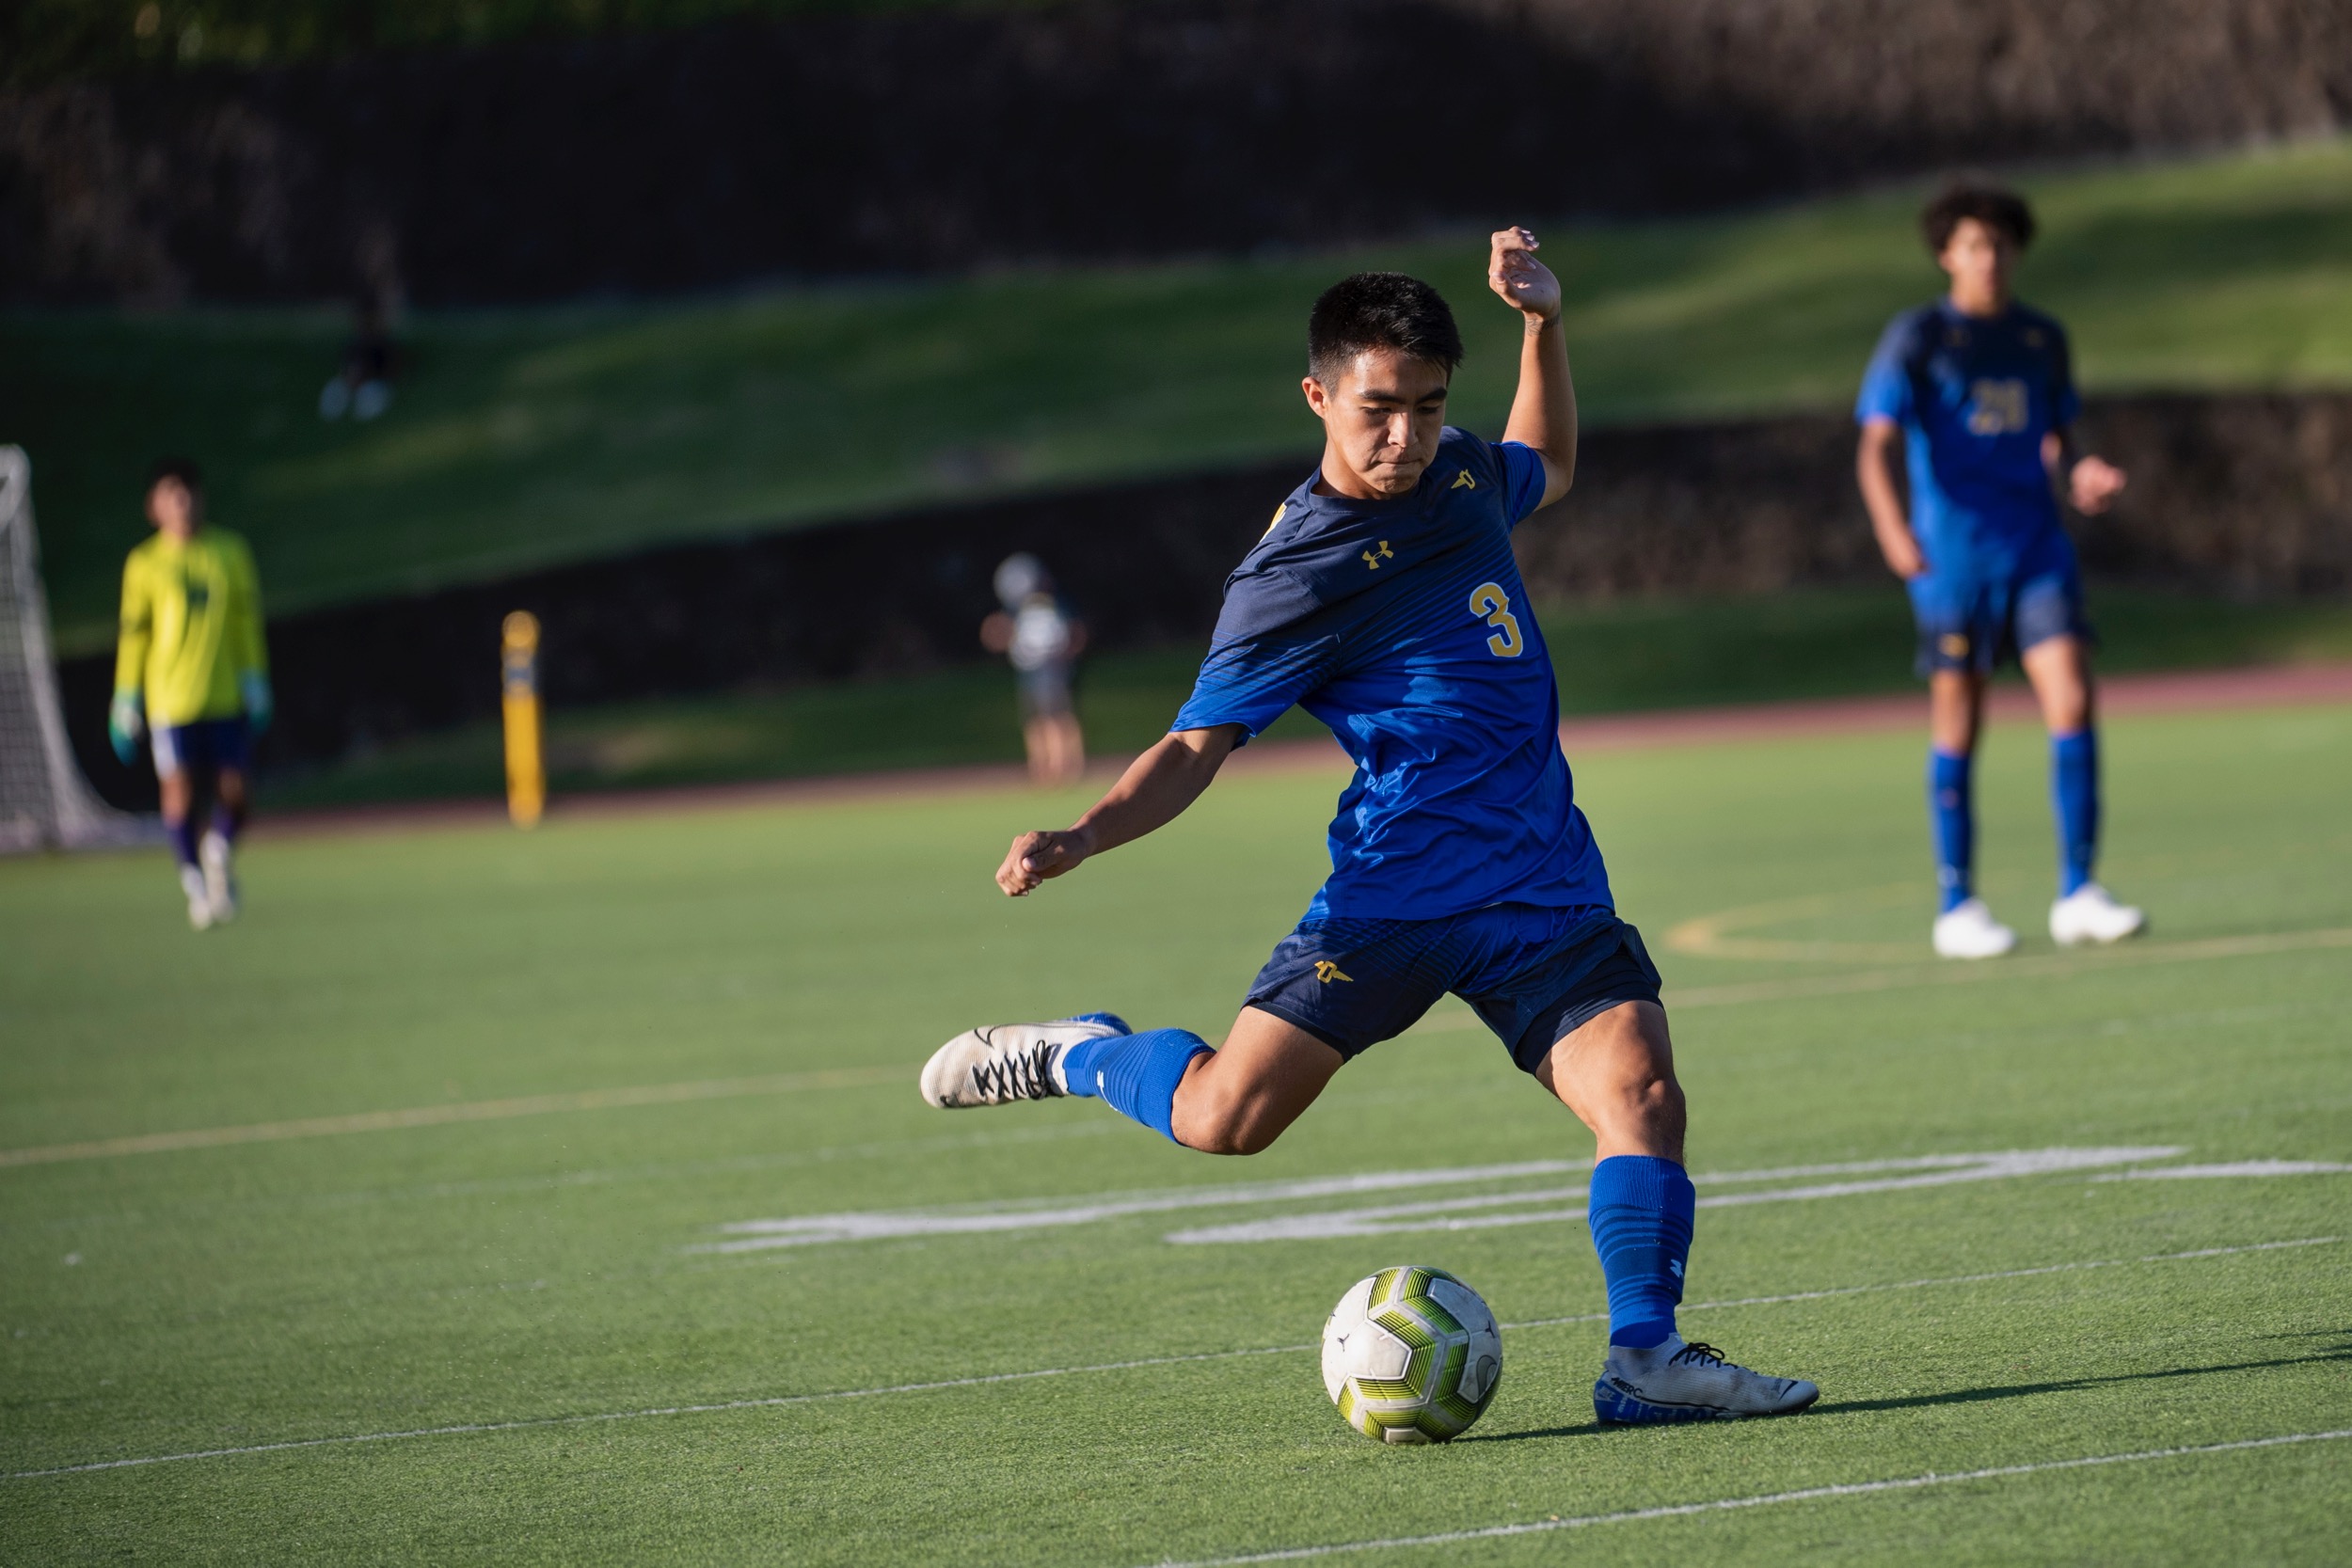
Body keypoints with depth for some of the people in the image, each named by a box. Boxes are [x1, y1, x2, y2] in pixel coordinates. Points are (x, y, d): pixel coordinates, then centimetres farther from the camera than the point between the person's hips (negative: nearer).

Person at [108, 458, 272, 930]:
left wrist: (254, 682, 4)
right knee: (179, 790, -6)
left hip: (226, 695, 2)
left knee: (233, 791, -3)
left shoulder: (230, 552, 6)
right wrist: (126, 703, 4)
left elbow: (247, 622, 9)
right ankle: (196, 884, 7)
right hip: (170, 696, -2)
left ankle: (219, 850, 26)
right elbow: (133, 634, 5)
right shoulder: (145, 564, 1)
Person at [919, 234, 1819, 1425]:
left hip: (1544, 889, 5)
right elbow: (1197, 745, -4)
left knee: (1640, 1089, -19)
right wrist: (1082, 839, -21)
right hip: (1393, 892, -5)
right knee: (1222, 1118, -13)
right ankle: (1079, 1057, 17)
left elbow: (1546, 469, 37)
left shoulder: (1459, 476, 12)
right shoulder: (1287, 579, -8)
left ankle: (1645, 1359, -14)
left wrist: (1543, 322, 22)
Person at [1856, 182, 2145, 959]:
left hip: (2037, 546, 4)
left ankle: (2077, 896, -5)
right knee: (1958, 725, 2)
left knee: (2073, 702, -10)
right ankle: (1957, 909, 12)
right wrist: (1892, 527, -28)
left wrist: (2081, 474, -3)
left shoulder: (2042, 339, 12)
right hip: (1952, 555, -3)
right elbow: (1875, 448, -10)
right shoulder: (1916, 338, -2)